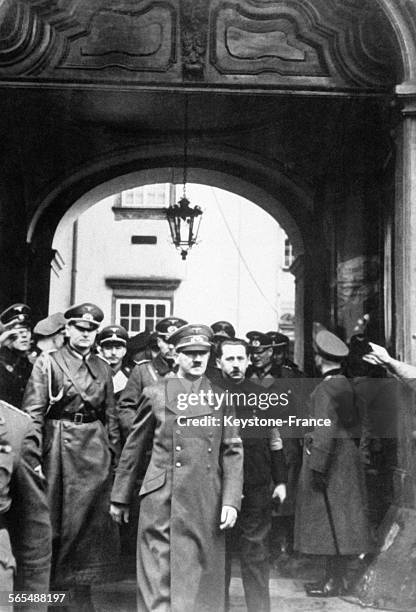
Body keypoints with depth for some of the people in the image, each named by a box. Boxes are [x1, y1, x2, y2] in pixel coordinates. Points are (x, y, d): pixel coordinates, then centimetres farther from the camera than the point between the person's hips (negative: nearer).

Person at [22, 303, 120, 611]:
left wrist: (113, 453, 7)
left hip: (95, 448, 4)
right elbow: (33, 413, -9)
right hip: (59, 446, -4)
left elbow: (110, 415, 13)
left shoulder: (102, 367, 10)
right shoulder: (48, 362, -3)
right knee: (54, 519, 3)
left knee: (91, 520, 7)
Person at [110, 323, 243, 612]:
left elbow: (232, 452, 6)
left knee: (202, 577, 8)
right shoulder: (155, 394, 5)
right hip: (162, 501, -1)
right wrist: (120, 498, 12)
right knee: (159, 578, 0)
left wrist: (231, 501, -5)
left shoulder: (221, 397, 8)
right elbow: (133, 448, 10)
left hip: (206, 505, 2)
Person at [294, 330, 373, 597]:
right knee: (338, 521, 15)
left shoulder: (326, 389, -18)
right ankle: (339, 575, 24)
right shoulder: (345, 383, 8)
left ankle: (335, 582, 8)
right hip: (346, 457, 9)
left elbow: (326, 429, -23)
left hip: (331, 458, -9)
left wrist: (316, 465, -21)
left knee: (328, 520, 0)